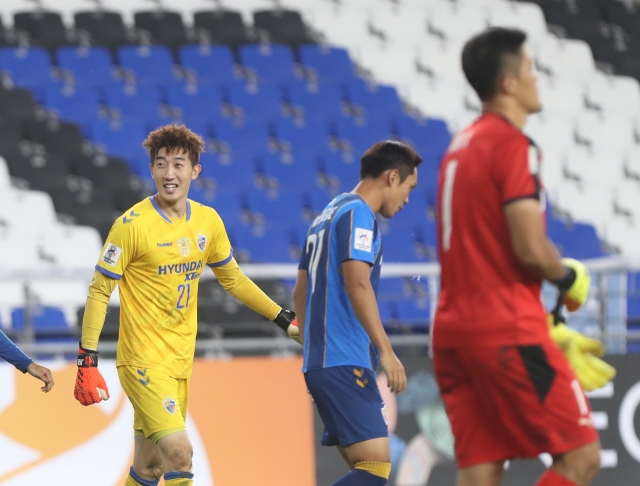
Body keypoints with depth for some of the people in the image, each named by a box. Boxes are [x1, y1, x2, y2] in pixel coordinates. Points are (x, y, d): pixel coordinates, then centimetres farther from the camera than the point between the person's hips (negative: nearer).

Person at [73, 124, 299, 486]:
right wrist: (88, 359, -15)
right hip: (143, 360, -6)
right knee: (180, 455, -20)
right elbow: (100, 291, -9)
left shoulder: (208, 222, 4)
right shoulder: (133, 224, -13)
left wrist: (283, 318, 20)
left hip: (181, 361, 6)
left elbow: (233, 279, 20)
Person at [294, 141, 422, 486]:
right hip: (345, 363, -10)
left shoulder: (328, 216, 22)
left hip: (321, 362, 10)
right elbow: (358, 284, -20)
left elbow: (300, 291, 26)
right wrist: (386, 352, -21)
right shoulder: (358, 214, -8)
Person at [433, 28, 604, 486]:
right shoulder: (513, 144, -11)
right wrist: (568, 276, 1)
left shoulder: (461, 145, 18)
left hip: (453, 328, 9)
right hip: (508, 332, -9)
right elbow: (530, 249, -19)